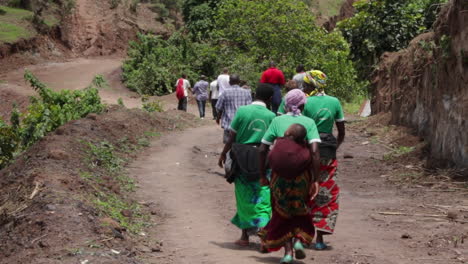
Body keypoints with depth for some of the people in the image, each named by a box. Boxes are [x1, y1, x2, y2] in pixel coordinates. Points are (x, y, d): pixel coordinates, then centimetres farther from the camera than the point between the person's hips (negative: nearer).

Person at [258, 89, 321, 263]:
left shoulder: (277, 121, 2)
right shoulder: (309, 123, -1)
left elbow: (262, 149, -1)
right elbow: (315, 151, -13)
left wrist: (262, 175, 7)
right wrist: (315, 180, -11)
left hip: (279, 175, 0)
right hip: (302, 175, 0)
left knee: (282, 212, 16)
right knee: (300, 209, 23)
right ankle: (299, 239, 2)